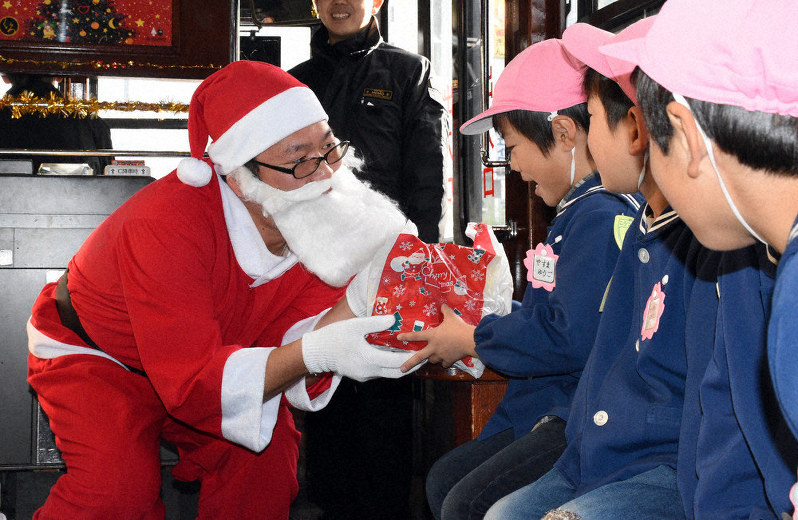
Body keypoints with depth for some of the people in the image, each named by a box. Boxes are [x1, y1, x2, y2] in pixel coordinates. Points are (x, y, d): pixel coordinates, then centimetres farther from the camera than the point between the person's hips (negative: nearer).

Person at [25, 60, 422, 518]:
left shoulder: (320, 210, -20)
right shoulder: (166, 227, -39)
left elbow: (292, 332, -23)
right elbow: (191, 383, -41)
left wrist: (356, 307, -46)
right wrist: (316, 352, -55)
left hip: (213, 357, 6)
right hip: (95, 357, -6)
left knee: (268, 449, -15)